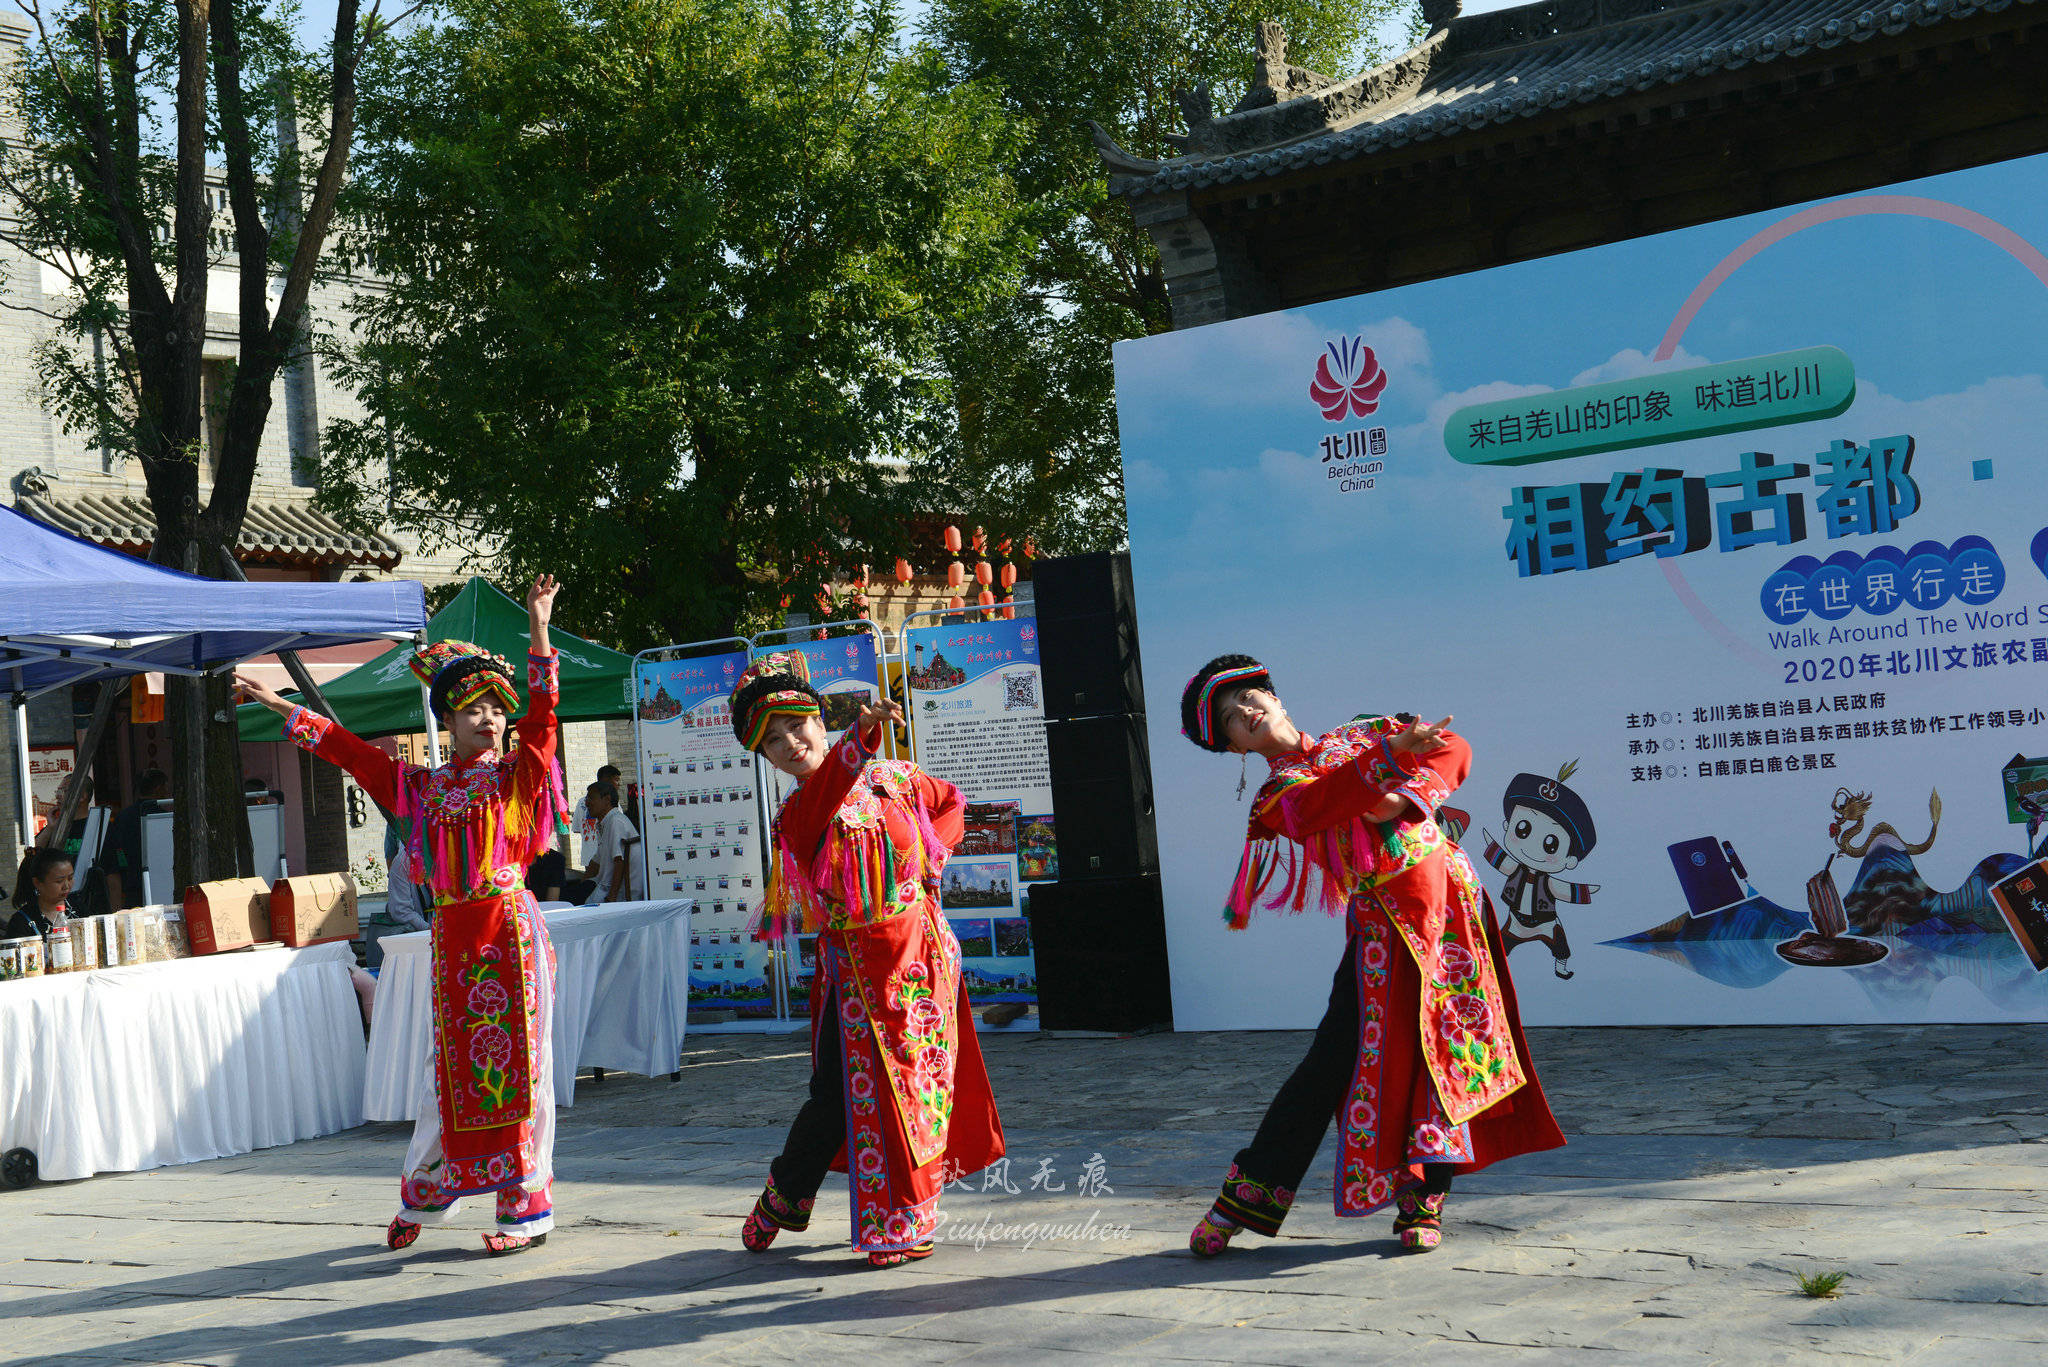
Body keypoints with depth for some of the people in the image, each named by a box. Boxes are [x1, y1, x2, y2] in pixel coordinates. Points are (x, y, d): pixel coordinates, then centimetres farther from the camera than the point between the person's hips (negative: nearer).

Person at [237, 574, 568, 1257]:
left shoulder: (518, 776, 5)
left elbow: (542, 713, -9)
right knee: (453, 1068, 7)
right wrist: (282, 708, 22)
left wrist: (538, 629, -18)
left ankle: (527, 1209, 3)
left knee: (517, 1062, -3)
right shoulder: (424, 786, 14)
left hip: (509, 930, -3)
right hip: (452, 938, 3)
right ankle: (422, 1196, 23)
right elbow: (349, 750, 20)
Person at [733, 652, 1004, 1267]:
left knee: (924, 1078, 4)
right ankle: (785, 1196, 19)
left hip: (923, 949, 2)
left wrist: (933, 851, 3)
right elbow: (825, 794, -31)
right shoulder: (797, 815, -6)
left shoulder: (893, 776, 6)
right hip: (857, 964, -2)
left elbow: (950, 802, 23)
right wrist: (862, 734, -49)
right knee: (839, 1090, -5)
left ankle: (908, 1217, 18)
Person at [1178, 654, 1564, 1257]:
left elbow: (1455, 750, 7)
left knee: (1450, 1050, -1)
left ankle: (1422, 1201, 9)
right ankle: (1250, 1191, 2)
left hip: (1453, 896, 3)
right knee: (1336, 1058, -8)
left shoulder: (1363, 733, 15)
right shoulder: (1278, 794, 2)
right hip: (1387, 920, -3)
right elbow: (1312, 811, -22)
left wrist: (1408, 794, -13)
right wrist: (1392, 751, -29)